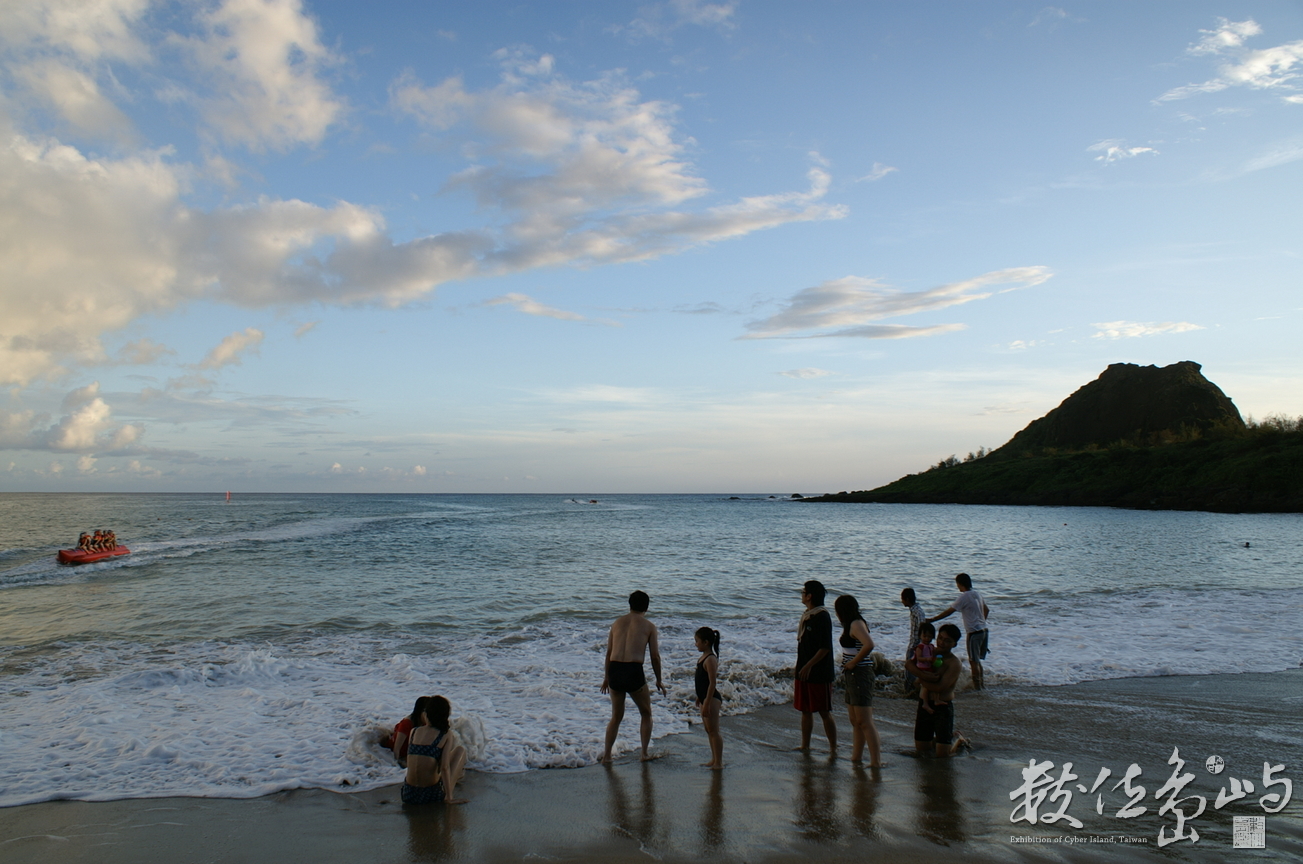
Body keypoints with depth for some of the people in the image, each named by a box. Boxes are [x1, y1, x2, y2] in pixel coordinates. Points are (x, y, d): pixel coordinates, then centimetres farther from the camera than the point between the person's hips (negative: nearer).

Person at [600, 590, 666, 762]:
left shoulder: (618, 622, 14)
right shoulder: (648, 626, 4)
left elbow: (609, 652, 16)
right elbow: (655, 656, 3)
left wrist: (607, 677, 26)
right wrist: (659, 681, 14)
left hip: (614, 671, 3)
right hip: (634, 671, -3)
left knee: (616, 716, 20)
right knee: (646, 714, 19)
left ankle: (607, 754, 19)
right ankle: (644, 753, 15)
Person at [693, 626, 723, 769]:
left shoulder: (710, 659, -20)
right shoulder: (703, 657, 10)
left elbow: (713, 683, -23)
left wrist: (706, 703, -23)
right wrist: (699, 698, 22)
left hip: (711, 698, -10)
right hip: (704, 697, 10)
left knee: (713, 731, -2)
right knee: (709, 730, 16)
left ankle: (719, 762, 6)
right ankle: (714, 760, 26)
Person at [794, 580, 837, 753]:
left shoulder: (822, 617, -16)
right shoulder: (807, 615, 12)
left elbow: (825, 647, -20)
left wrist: (809, 666, -21)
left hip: (819, 673, -9)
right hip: (804, 672, 9)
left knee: (824, 712, -2)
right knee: (805, 710, 13)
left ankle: (833, 749, 5)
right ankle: (805, 746, 22)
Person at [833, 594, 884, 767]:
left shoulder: (856, 624, -14)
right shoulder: (852, 625, 16)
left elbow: (869, 644, -31)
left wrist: (854, 662, -20)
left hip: (859, 675, -10)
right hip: (853, 676, 10)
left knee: (865, 722, -8)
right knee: (855, 721, 14)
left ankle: (876, 761, -6)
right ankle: (856, 758, 21)